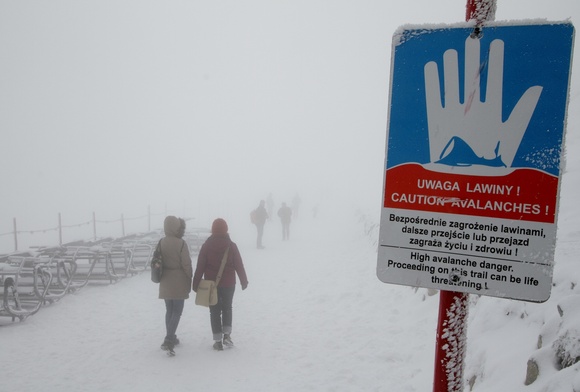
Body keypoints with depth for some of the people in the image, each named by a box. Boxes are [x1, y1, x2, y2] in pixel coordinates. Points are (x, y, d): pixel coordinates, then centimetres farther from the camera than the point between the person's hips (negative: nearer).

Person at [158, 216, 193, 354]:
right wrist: (190, 280, 0)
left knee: (169, 310, 17)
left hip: (166, 282, 6)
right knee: (177, 311, 0)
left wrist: (162, 276, 16)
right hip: (179, 282, -6)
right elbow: (186, 264, -13)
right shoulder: (181, 243, -15)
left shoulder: (161, 242, 2)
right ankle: (168, 340, -9)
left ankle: (171, 338, 25)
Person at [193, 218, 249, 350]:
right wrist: (244, 281, 9)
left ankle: (218, 340, 10)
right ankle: (227, 334, 8)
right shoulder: (231, 245, -6)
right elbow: (239, 265, -3)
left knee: (215, 311, 9)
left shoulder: (206, 245, -6)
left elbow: (200, 267, -5)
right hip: (228, 283, 0)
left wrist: (196, 284, 3)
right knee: (227, 308, 19)